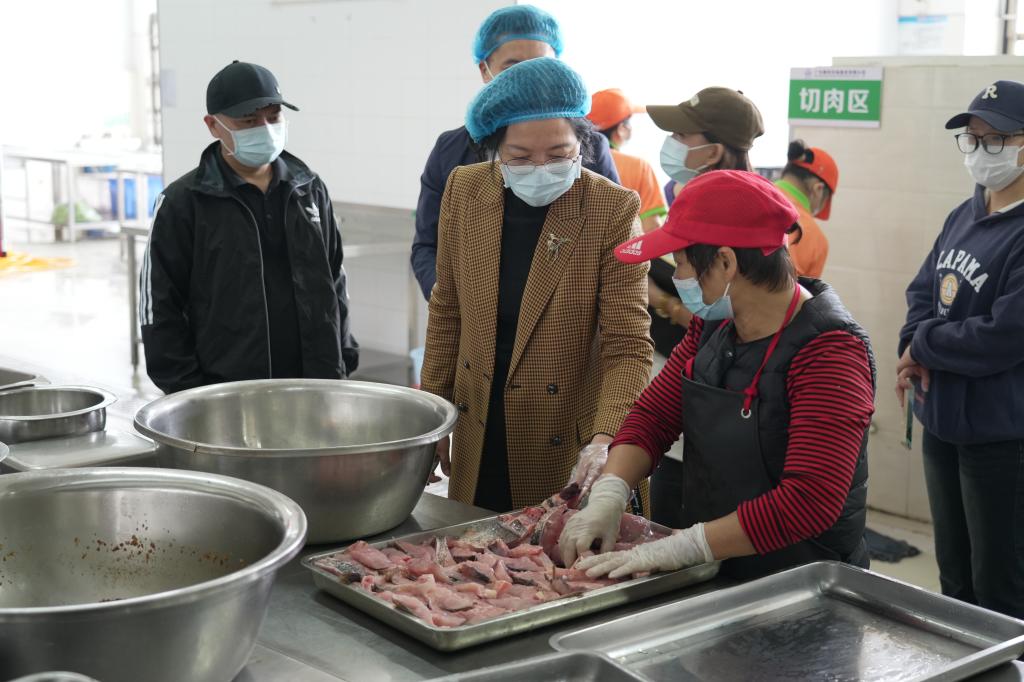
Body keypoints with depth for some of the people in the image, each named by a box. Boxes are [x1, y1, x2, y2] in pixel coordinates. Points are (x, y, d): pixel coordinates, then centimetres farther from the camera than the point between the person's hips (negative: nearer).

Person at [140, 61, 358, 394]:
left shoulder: (310, 189, 10)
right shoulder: (183, 203, -4)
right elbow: (161, 306, -4)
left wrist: (342, 360, 10)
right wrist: (188, 393, -8)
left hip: (313, 390, 4)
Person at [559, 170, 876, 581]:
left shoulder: (829, 350, -19)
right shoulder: (714, 324, 4)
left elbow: (810, 500, -26)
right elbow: (653, 416, 8)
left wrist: (677, 550, -26)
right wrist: (607, 497, -11)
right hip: (708, 577, 6)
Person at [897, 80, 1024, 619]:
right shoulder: (964, 216, 9)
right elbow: (923, 289, 14)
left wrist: (922, 346, -10)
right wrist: (917, 352, -7)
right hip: (943, 425, 8)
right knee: (954, 579, 22)